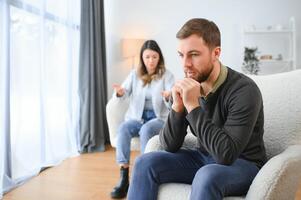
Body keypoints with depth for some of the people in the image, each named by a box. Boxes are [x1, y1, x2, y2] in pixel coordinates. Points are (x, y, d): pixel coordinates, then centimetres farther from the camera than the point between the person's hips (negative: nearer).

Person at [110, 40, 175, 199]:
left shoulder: (167, 75, -1)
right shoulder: (135, 74, 8)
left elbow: (172, 100, -13)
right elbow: (124, 92, -4)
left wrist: (168, 97, -38)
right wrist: (120, 92, -29)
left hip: (158, 118, -2)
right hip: (136, 117, 3)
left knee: (146, 130, -36)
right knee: (123, 128, -29)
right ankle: (124, 177, -31)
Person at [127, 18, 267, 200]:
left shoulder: (244, 90, -22)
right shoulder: (188, 88, -6)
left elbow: (226, 154, -30)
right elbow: (170, 146, -5)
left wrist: (193, 106, -29)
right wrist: (177, 107, -21)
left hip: (243, 163, -5)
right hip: (204, 158, 5)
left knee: (207, 176, -37)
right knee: (145, 163, -13)